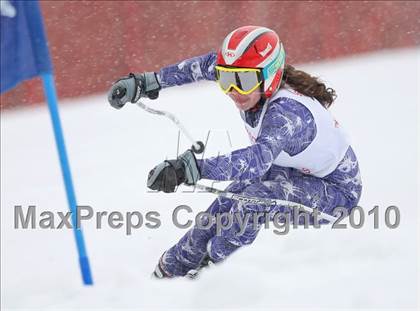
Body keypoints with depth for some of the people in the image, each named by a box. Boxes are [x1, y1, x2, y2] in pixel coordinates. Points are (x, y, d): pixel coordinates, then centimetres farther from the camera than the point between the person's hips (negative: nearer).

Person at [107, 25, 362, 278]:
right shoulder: (252, 80, -18)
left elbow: (259, 159, -58)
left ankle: (211, 268, -10)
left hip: (337, 190, -8)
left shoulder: (289, 112, -40)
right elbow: (208, 64, 2)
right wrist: (149, 82, 0)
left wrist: (192, 168, -69)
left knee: (255, 197, -29)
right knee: (227, 203, -4)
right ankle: (171, 268, 15)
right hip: (292, 169, 8)